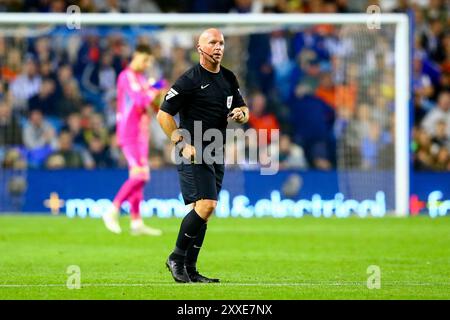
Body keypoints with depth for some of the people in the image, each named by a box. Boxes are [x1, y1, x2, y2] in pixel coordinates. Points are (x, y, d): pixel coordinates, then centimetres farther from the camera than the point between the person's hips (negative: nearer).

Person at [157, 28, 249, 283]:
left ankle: (190, 270, 13)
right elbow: (163, 114, -9)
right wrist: (182, 145, -16)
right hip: (194, 154, -7)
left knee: (203, 211, 8)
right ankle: (177, 258, -5)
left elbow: (243, 109, 22)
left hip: (216, 155, 7)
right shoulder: (190, 80, -10)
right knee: (206, 205, -19)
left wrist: (241, 113, -3)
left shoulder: (229, 78, 12)